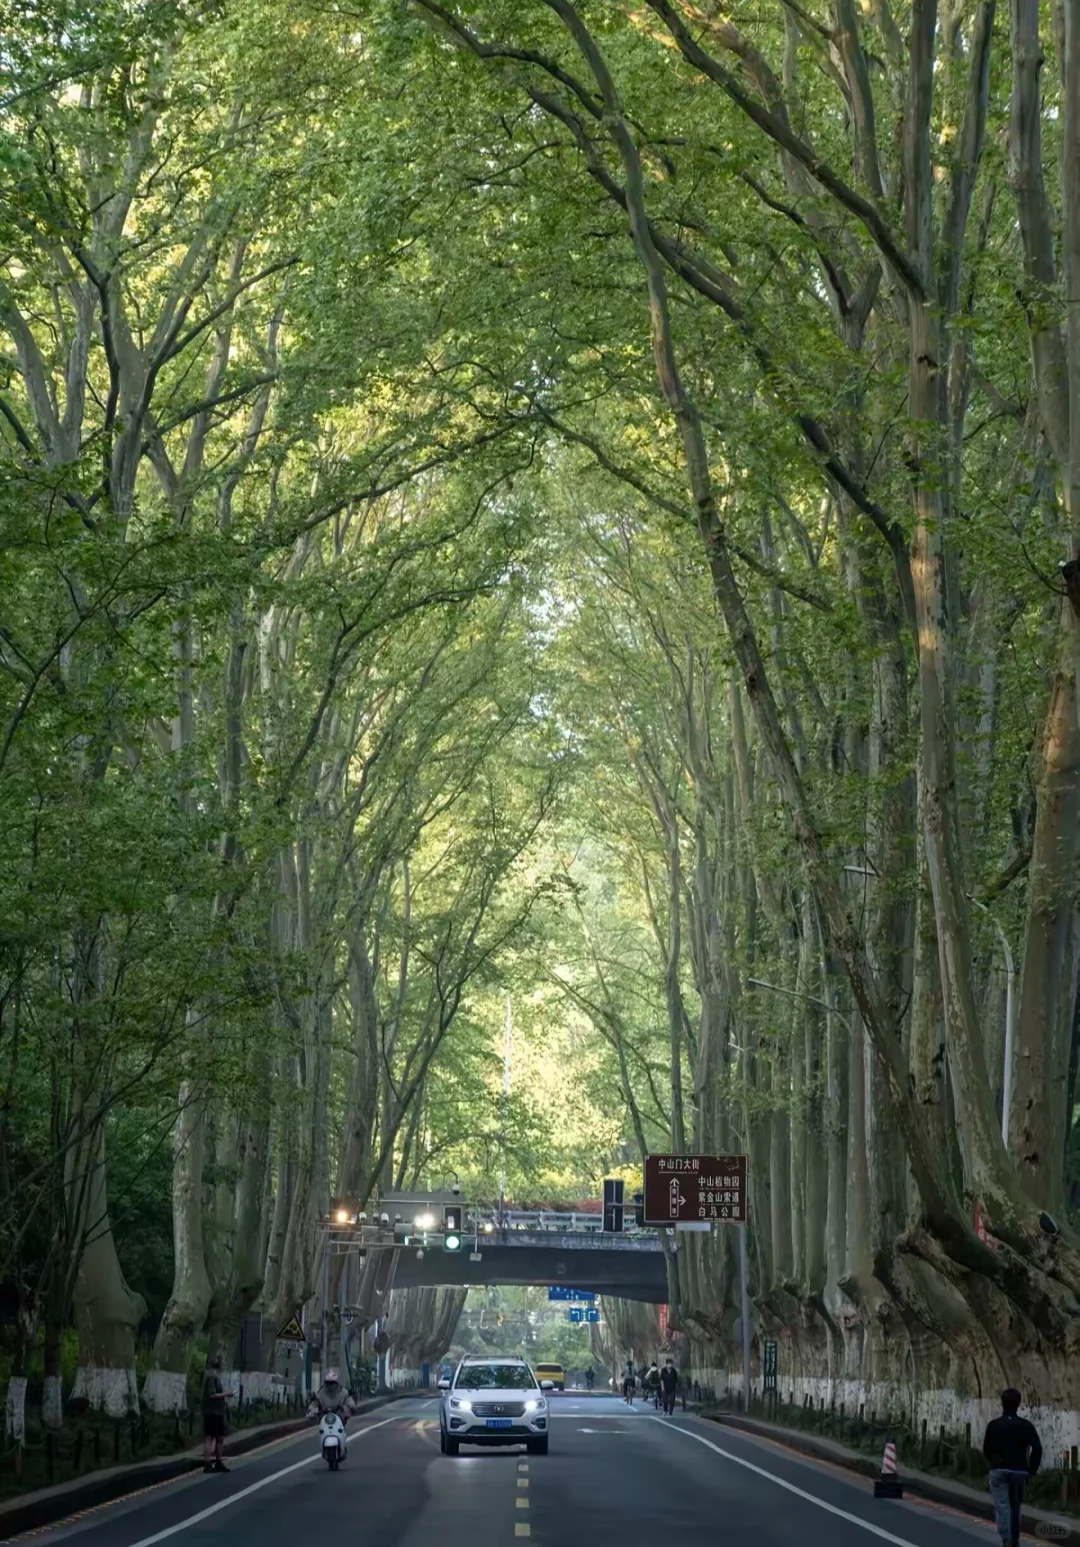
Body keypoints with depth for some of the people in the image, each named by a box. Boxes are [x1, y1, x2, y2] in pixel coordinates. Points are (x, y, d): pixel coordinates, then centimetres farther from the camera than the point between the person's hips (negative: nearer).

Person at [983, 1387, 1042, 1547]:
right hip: (1019, 1471, 2)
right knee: (1015, 1506, 18)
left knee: (1002, 1506, -5)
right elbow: (1037, 1448, -10)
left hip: (999, 1470, -2)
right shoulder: (1026, 1425, -1)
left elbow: (986, 1449, 6)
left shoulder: (994, 1425, -1)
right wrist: (1031, 1470, -1)